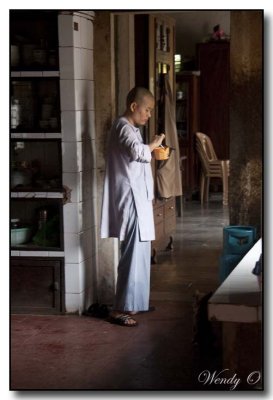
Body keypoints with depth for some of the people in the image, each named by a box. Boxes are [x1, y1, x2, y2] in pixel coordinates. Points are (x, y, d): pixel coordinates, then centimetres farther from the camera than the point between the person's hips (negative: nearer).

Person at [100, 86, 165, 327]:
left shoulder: (131, 128, 17)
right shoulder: (124, 127, -16)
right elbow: (137, 152, -35)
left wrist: (152, 151, 11)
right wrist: (153, 145, -18)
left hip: (137, 199, 11)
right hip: (131, 201, -11)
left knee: (138, 253, 16)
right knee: (134, 255, -8)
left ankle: (133, 303, 26)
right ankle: (121, 309, -3)